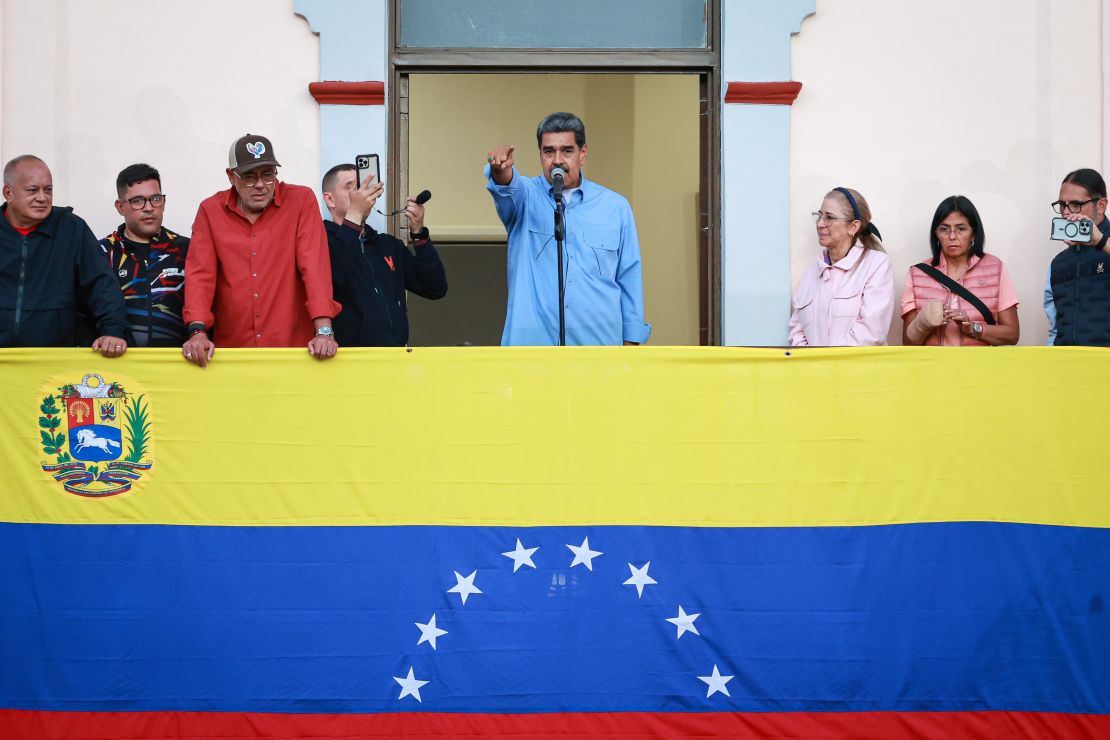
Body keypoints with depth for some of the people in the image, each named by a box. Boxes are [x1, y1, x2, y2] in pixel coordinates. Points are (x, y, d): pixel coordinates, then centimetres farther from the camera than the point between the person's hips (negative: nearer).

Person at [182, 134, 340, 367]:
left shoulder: (301, 201, 1)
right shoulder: (210, 210, 6)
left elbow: (315, 264, -8)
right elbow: (200, 274, -1)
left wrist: (324, 330, -18)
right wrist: (198, 331, -16)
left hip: (294, 347, -1)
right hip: (232, 350, 1)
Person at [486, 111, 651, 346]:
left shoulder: (616, 207, 8)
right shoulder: (524, 197, 6)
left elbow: (629, 280, 9)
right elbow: (509, 186, -19)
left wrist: (631, 343, 5)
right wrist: (501, 170, -43)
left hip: (597, 343, 1)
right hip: (532, 342, -1)